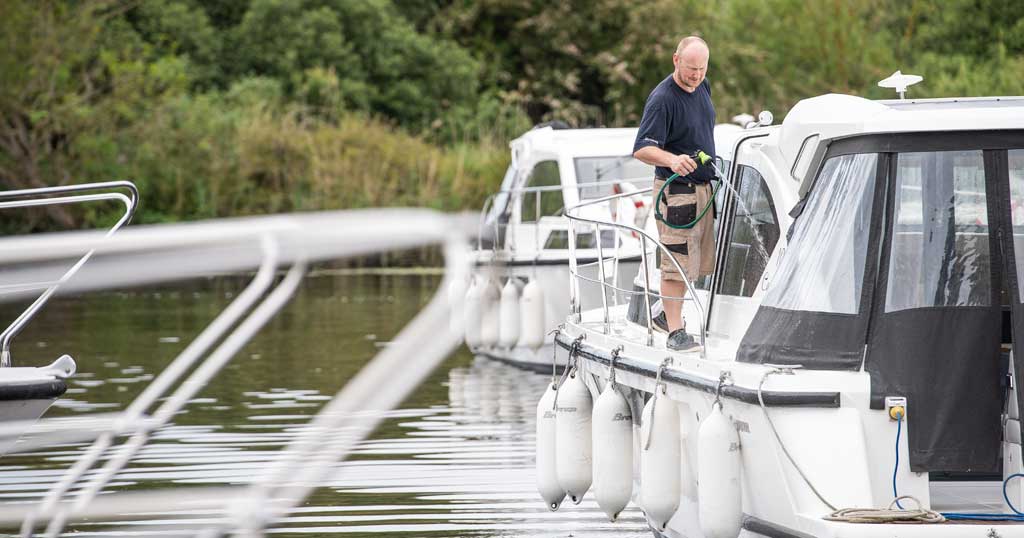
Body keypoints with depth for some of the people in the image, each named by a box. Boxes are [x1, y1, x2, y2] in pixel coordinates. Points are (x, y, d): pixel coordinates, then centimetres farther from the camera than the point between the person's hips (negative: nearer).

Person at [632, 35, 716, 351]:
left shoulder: (702, 88, 7)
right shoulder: (662, 99, -19)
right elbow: (642, 149, -26)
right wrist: (672, 160, -43)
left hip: (703, 187, 9)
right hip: (676, 191, -9)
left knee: (698, 262, 15)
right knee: (677, 263, -9)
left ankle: (669, 314, 30)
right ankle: (675, 331, -7)